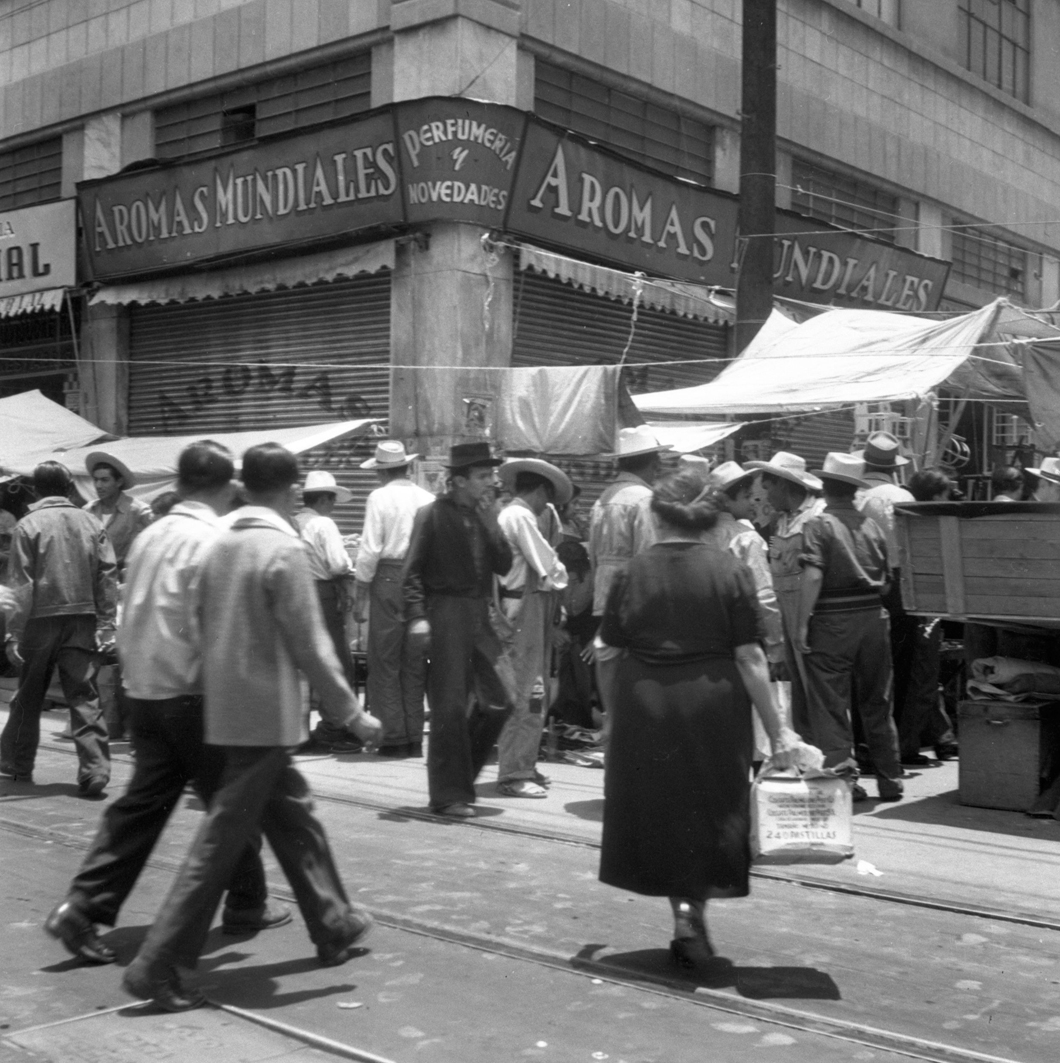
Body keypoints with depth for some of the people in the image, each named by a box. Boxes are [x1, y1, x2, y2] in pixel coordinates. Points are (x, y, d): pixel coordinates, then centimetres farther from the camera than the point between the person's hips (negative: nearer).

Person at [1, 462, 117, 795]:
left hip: (41, 618, -2)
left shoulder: (28, 525, -4)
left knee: (29, 695, 15)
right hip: (82, 619, 2)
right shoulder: (91, 523, 4)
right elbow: (107, 577, 1)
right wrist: (106, 625, 3)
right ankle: (95, 771, -7)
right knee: (84, 696, 2)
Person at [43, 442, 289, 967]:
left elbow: (131, 617, 14)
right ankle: (246, 903, 22)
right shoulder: (212, 541, -15)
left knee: (139, 804, 9)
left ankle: (83, 907, 3)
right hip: (193, 695, -7)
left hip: (144, 692, 7)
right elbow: (210, 628, -20)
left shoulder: (149, 536, 9)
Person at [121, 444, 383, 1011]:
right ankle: (156, 964, 0)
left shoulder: (221, 545, 7)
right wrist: (352, 714, -9)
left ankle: (334, 926, 32)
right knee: (221, 840, -3)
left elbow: (205, 626, 13)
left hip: (226, 707, 8)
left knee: (294, 816, 19)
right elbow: (309, 645, -16)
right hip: (265, 714, -8)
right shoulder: (284, 549, -16)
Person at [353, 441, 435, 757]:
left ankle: (393, 737, 3)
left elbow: (370, 549, -8)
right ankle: (414, 738, 15)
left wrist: (360, 593, -2)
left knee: (385, 663, 4)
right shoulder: (428, 499, 4)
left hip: (387, 577, -4)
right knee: (415, 664, 11)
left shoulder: (380, 497, -5)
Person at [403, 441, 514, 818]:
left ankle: (460, 777, 23)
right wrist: (417, 617, -18)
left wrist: (492, 523, -5)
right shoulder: (432, 515, -5)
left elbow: (504, 566, 6)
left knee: (500, 700, 5)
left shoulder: (484, 515, 13)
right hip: (446, 614, -6)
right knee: (449, 708, -2)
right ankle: (448, 795, 9)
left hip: (479, 615, 7)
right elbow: (412, 572, -7)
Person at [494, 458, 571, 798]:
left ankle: (523, 766, 26)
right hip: (524, 608, -10)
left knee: (534, 690, 17)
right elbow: (549, 570, -14)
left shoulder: (512, 515, 19)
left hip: (530, 607, 10)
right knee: (525, 694, -7)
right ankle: (514, 775, -2)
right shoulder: (520, 516, -12)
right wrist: (559, 575, 4)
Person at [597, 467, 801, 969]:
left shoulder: (633, 573, -4)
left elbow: (612, 647, 2)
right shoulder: (728, 569, -7)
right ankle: (695, 908, 7)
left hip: (646, 708, 1)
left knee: (661, 811, 14)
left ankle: (683, 913, 10)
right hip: (713, 706, 0)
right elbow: (749, 656, -8)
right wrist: (776, 730, -4)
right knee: (710, 810, 15)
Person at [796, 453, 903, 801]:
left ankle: (841, 775, -2)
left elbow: (812, 577, -18)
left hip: (831, 621, -5)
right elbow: (886, 580, 7)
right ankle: (890, 779, 22)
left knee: (830, 703, 2)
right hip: (872, 618, 5)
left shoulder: (819, 525, -8)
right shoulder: (872, 526, 7)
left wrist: (802, 624, -17)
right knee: (876, 703, 15)